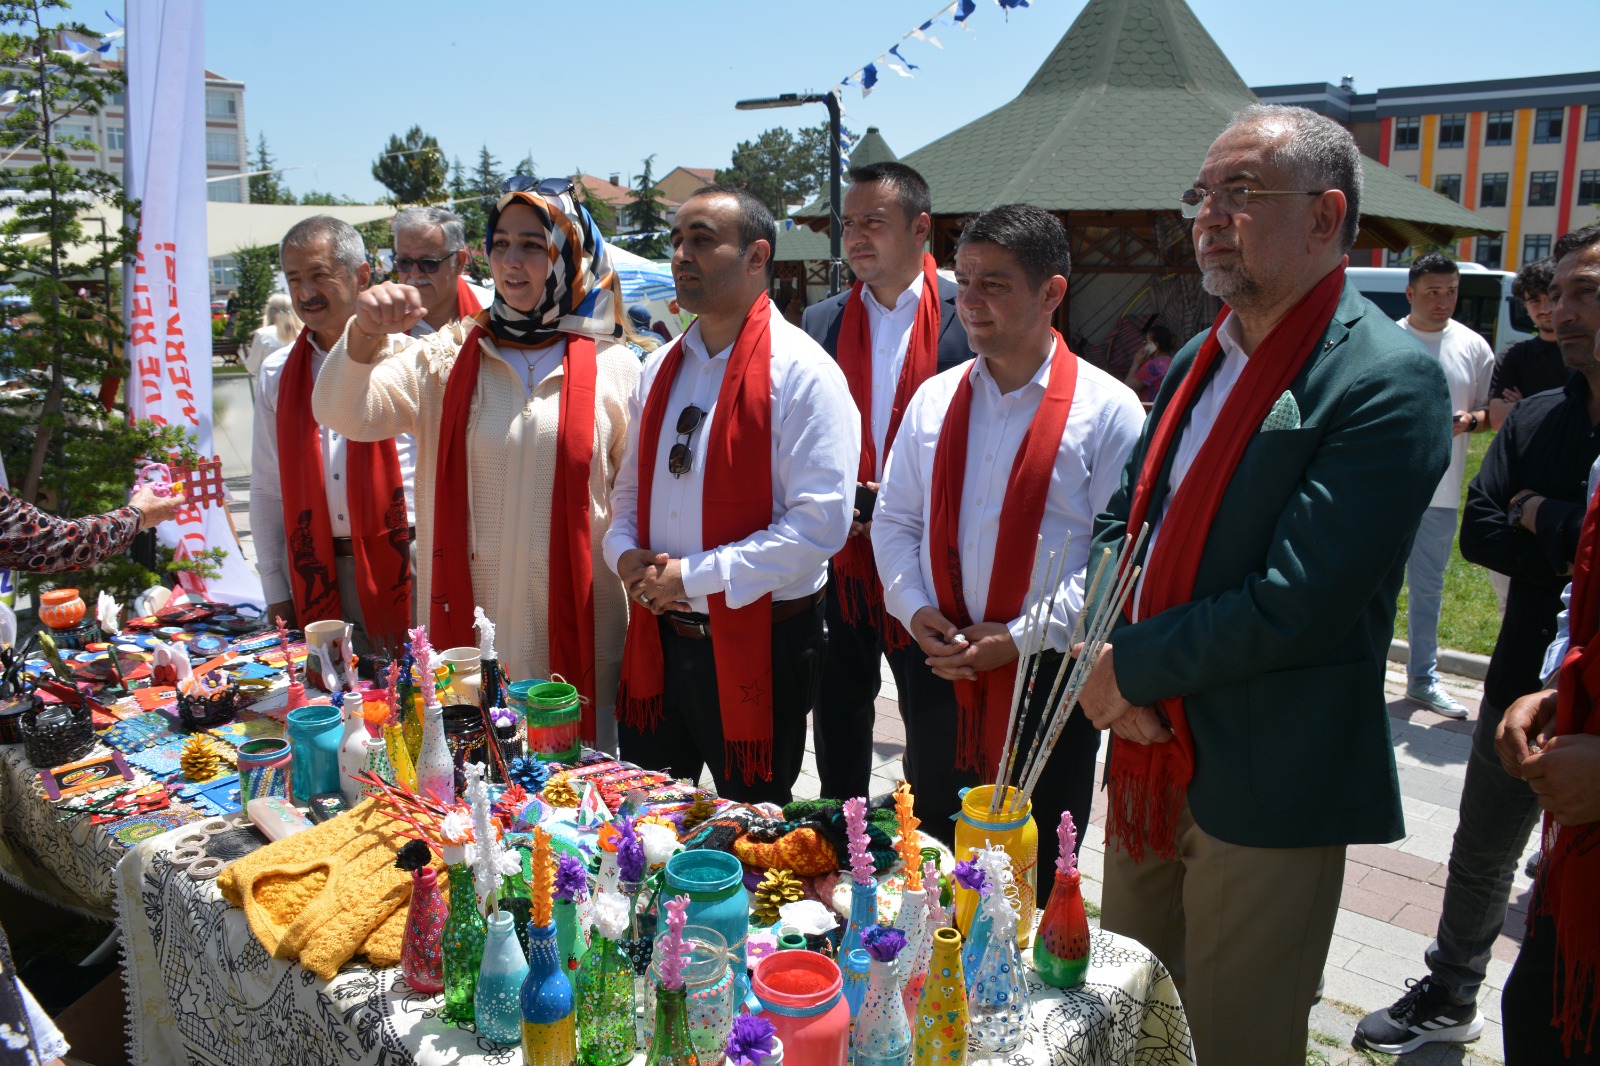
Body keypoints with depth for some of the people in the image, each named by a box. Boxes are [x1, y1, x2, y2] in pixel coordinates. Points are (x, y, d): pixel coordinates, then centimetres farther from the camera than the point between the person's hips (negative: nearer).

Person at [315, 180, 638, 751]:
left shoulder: (614, 368, 2)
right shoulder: (447, 359, 6)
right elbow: (346, 414, -6)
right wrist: (367, 334, -26)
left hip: (579, 637, -1)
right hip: (468, 628, 1)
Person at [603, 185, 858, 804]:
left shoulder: (802, 373, -13)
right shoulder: (660, 369, 9)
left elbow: (820, 522, -21)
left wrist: (693, 576, -19)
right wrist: (625, 554, -4)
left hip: (757, 643, -6)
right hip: (658, 637, 6)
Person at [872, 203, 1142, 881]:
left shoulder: (1108, 410, -7)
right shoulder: (934, 399, 7)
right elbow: (894, 519, 12)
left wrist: (1021, 638, -15)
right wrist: (915, 608, -4)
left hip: (1045, 674, -4)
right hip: (937, 672, 4)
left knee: (1033, 877, 10)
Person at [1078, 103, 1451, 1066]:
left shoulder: (1389, 381, -17)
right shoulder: (1198, 360, 8)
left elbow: (1295, 603, -23)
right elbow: (1123, 522, 11)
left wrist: (1128, 665, -14)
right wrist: (1103, 665, -7)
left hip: (1263, 791, -7)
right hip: (1149, 759, 7)